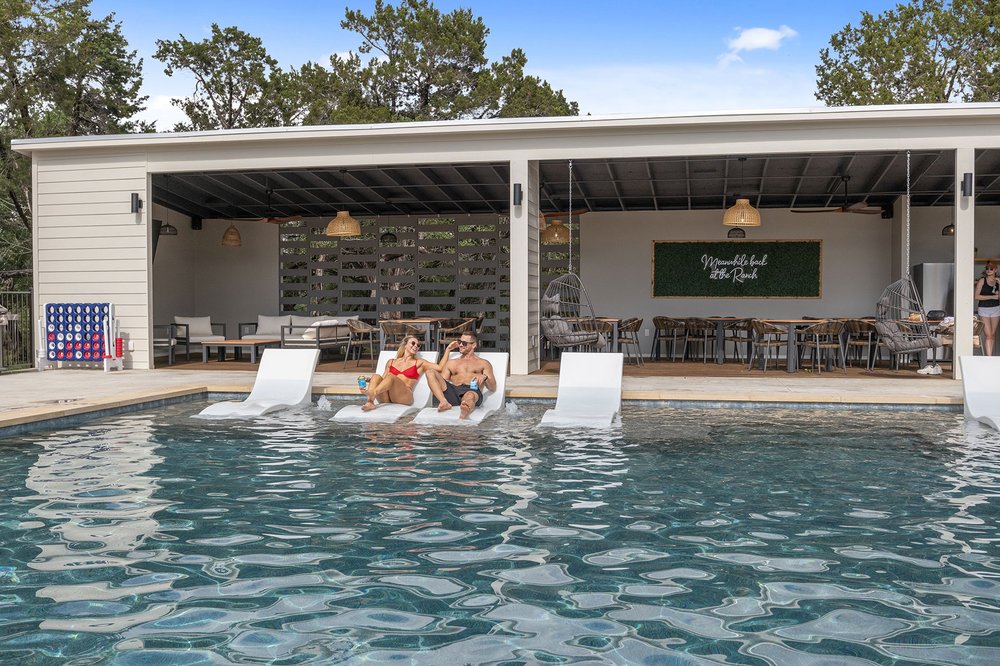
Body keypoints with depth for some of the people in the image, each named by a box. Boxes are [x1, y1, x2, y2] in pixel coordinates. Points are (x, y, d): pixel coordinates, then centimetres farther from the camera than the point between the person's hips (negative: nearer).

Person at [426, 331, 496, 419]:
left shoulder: (483, 363, 26)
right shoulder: (451, 363, 33)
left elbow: (493, 388, 15)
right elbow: (441, 382, 24)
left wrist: (485, 377, -6)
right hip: (452, 393, 4)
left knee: (470, 396, -43)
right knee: (430, 373, -19)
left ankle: (465, 412, -80)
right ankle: (444, 403, -41)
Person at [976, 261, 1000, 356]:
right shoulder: (982, 281, -3)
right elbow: (977, 296, -9)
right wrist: (992, 297, -14)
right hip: (984, 309, -3)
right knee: (988, 335, -10)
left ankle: (990, 355, 17)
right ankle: (989, 357, -13)